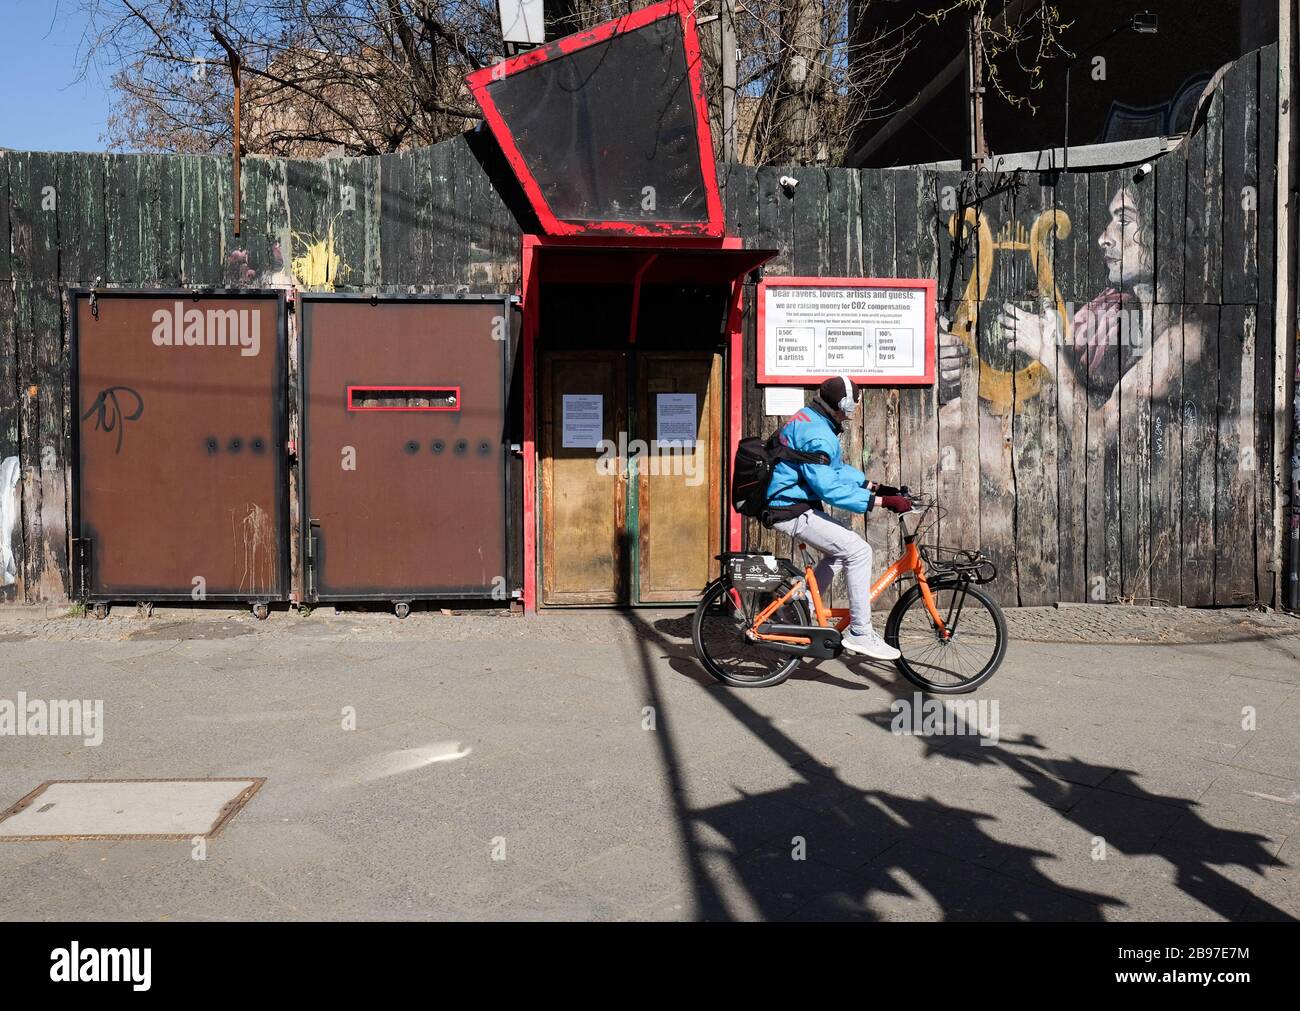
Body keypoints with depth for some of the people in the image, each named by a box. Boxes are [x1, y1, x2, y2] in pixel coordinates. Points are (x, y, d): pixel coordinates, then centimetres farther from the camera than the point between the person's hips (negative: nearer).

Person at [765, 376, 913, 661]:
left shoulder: (808, 419, 12)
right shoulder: (816, 434, -22)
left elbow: (838, 468, 20)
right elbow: (830, 487, -26)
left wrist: (874, 486, 10)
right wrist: (881, 501, -26)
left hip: (793, 504, 11)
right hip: (792, 512, -11)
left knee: (840, 549, 22)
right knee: (858, 551, -13)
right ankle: (859, 634, -9)